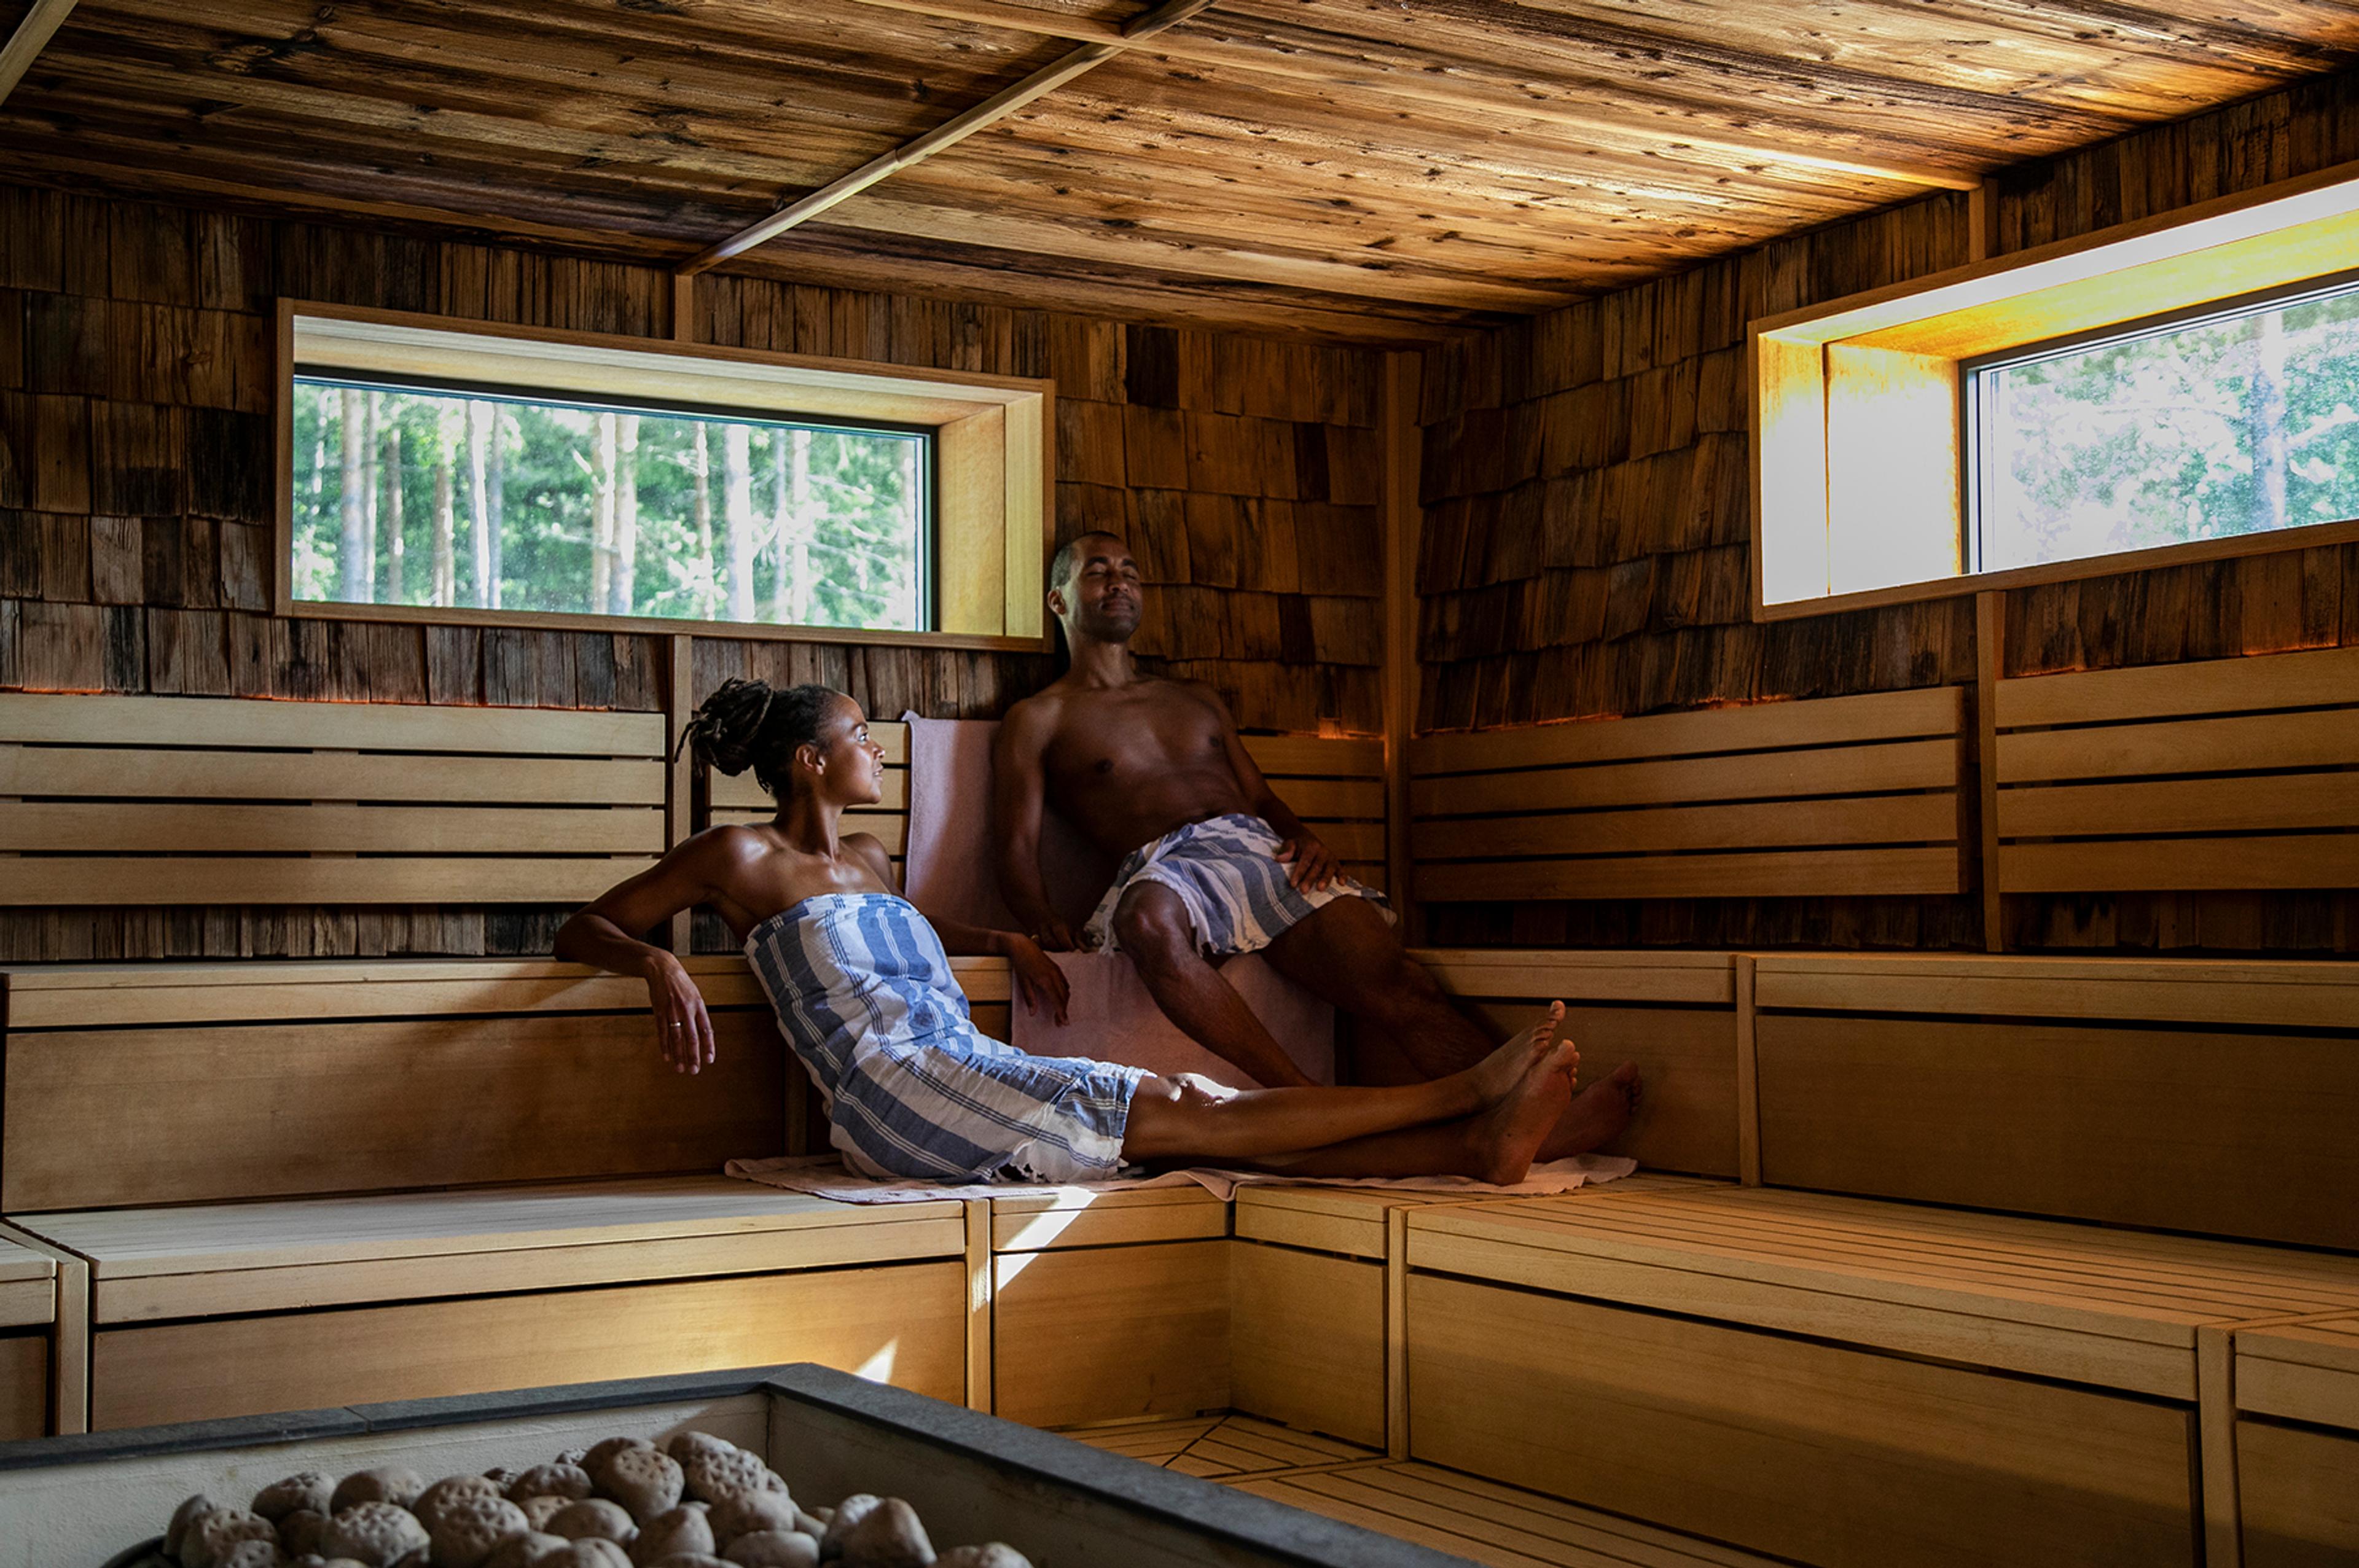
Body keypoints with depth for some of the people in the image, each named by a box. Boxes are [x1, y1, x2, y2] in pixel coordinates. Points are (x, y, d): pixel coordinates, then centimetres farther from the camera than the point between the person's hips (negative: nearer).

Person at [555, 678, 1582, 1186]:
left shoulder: (867, 860, 26)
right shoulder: (741, 859, 4)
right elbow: (582, 929, 4)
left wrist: (1004, 942, 29)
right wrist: (656, 965, -20)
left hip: (968, 1077, 8)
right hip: (897, 1088, -7)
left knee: (1202, 1116, -13)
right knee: (1188, 1116, -17)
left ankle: (1473, 1146, -27)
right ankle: (1464, 1095, -23)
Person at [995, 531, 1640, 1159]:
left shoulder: (1197, 699, 34)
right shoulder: (1037, 720, 18)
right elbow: (1018, 848, 7)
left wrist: (1304, 837, 4)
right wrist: (1046, 928, -15)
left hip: (1263, 850, 4)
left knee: (1392, 978, -25)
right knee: (1150, 918, -44)